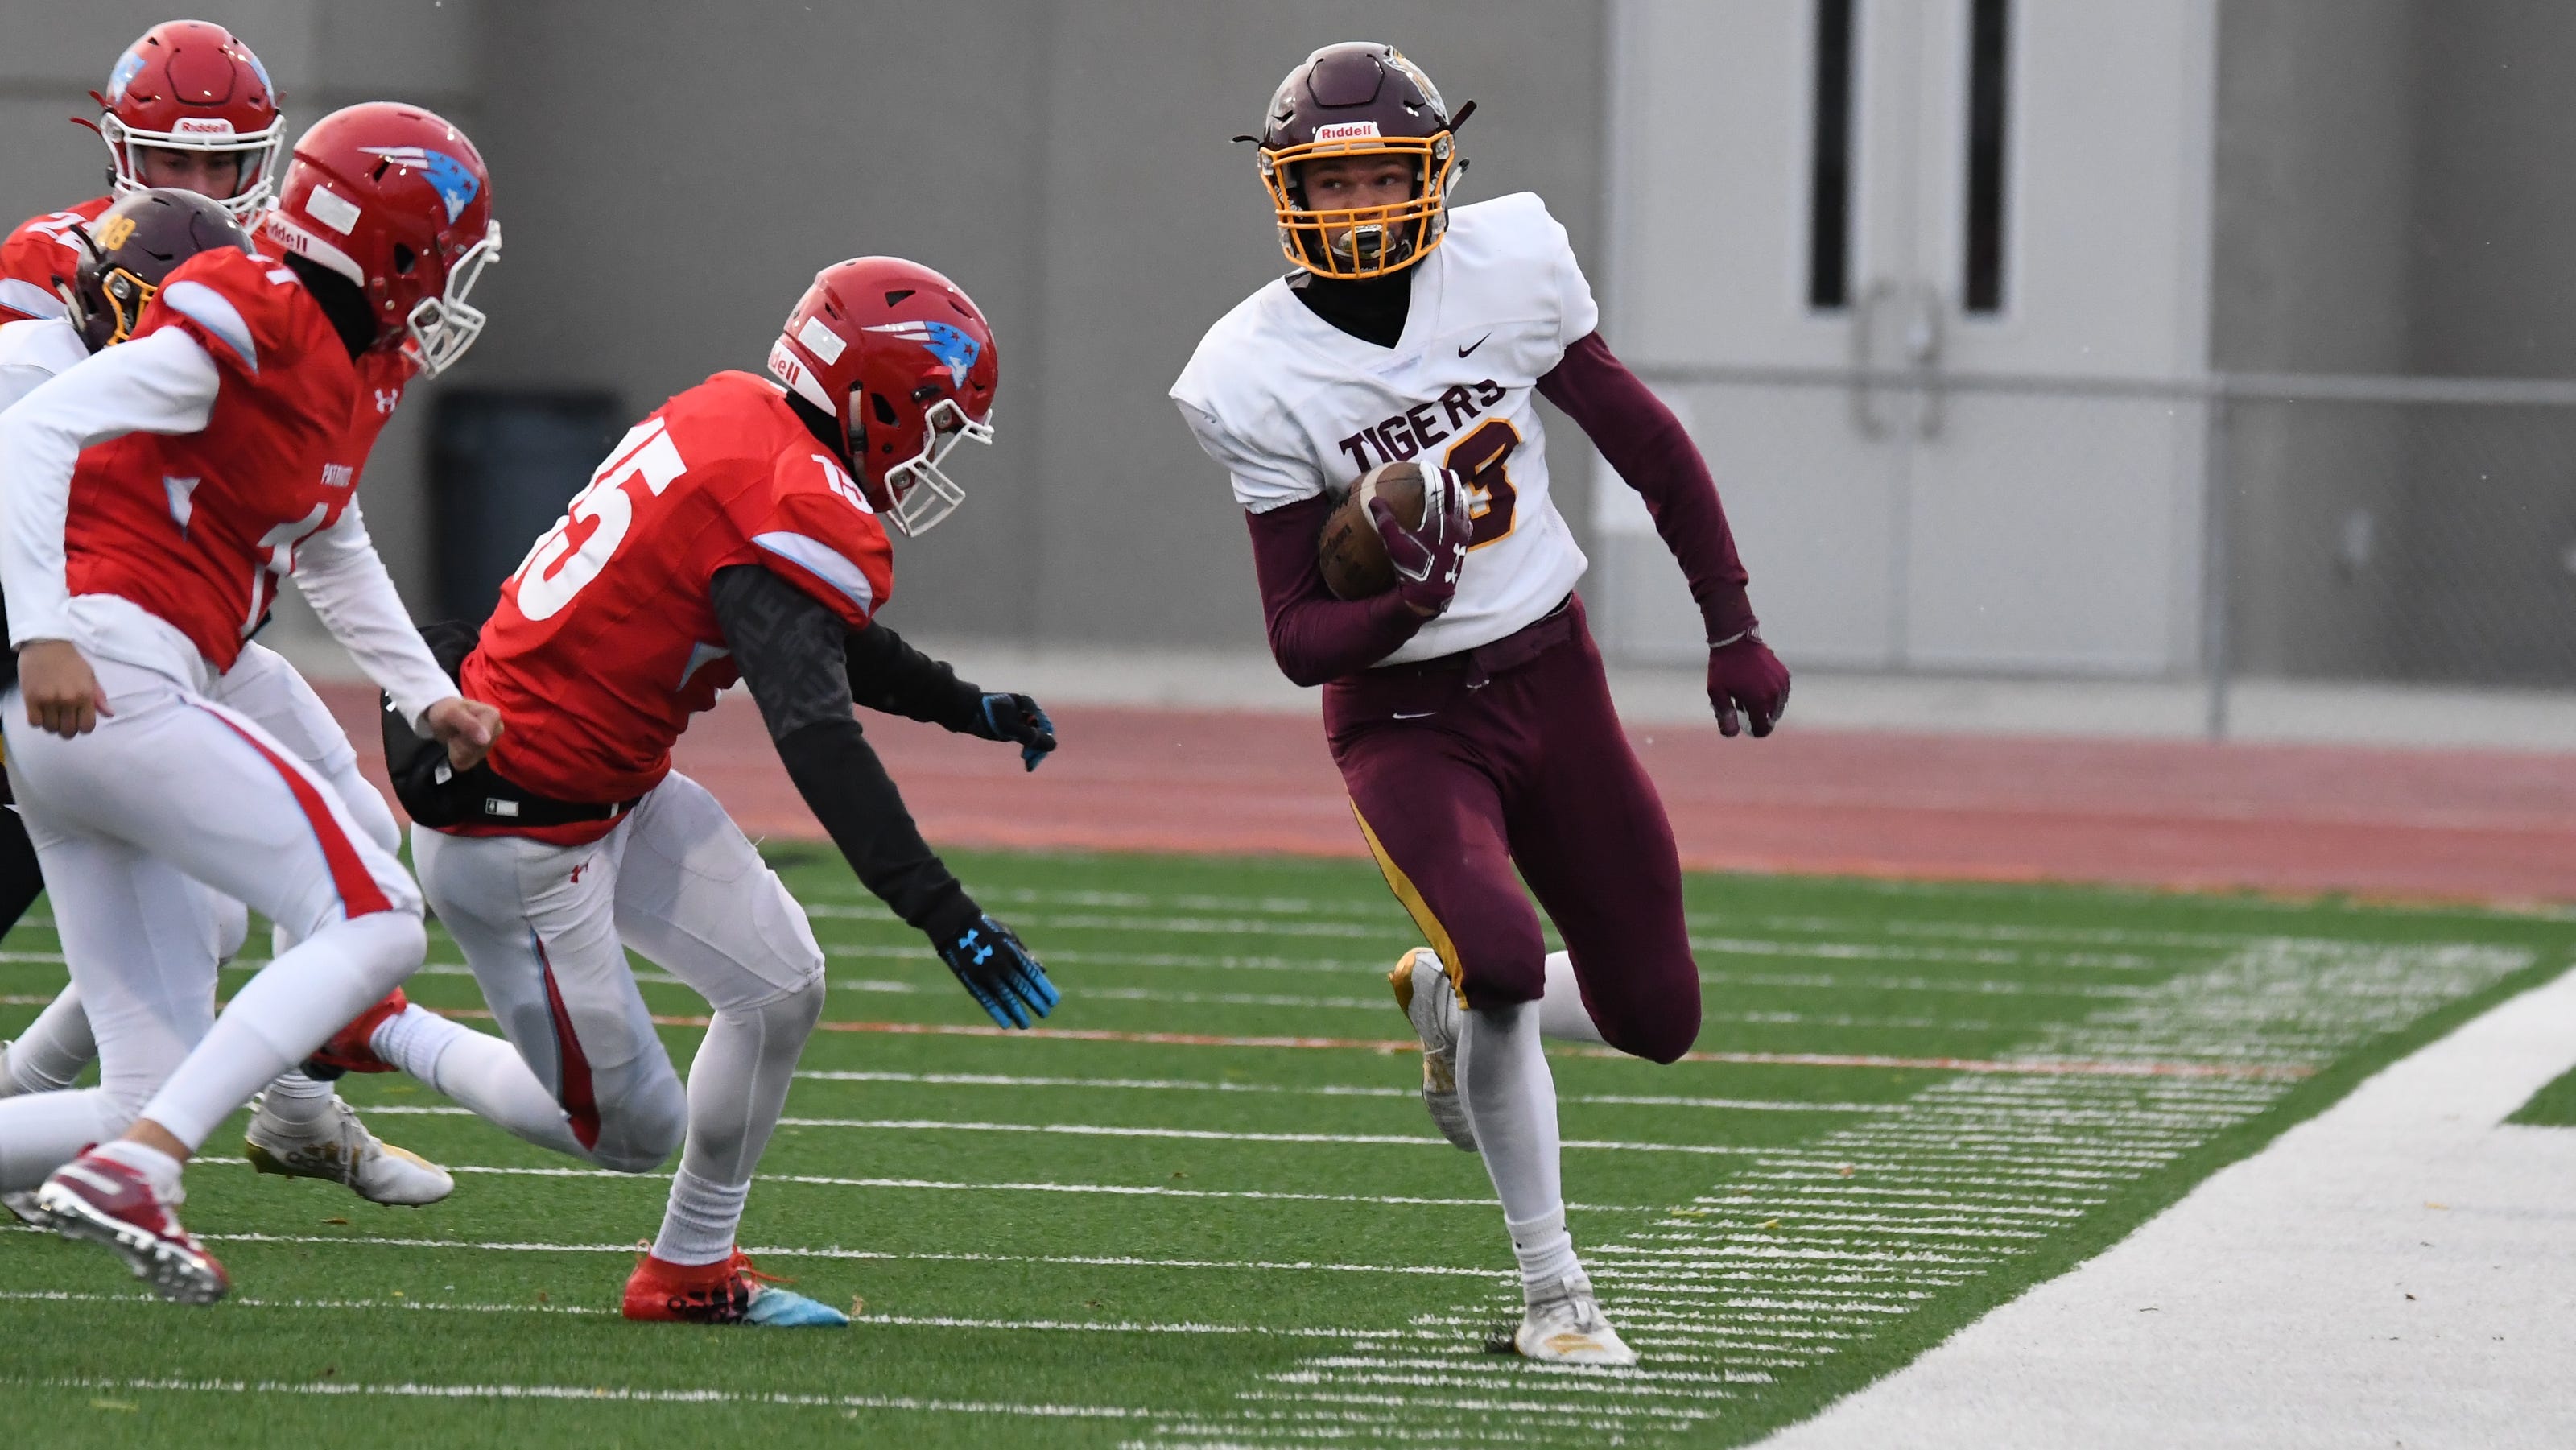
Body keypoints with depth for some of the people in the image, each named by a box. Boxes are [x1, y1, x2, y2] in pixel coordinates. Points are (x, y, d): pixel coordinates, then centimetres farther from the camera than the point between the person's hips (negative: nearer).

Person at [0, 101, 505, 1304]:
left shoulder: (335, 369, 19)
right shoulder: (249, 320, -10)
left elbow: (334, 558, 35)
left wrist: (429, 698, 25)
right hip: (114, 678, -10)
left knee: (156, 1093, 7)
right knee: (375, 926, -12)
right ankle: (132, 1170, -22)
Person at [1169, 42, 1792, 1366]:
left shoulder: (1504, 271, -9)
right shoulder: (1263, 379, -15)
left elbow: (1646, 444, 5)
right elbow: (1297, 641, -11)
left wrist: (1733, 632, 8)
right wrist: (1400, 604, -32)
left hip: (1549, 674, 4)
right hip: (1404, 713, -4)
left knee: (1655, 1016, 4)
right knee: (1503, 956, -28)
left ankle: (1447, 1004, 38)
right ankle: (1550, 1291, -10)